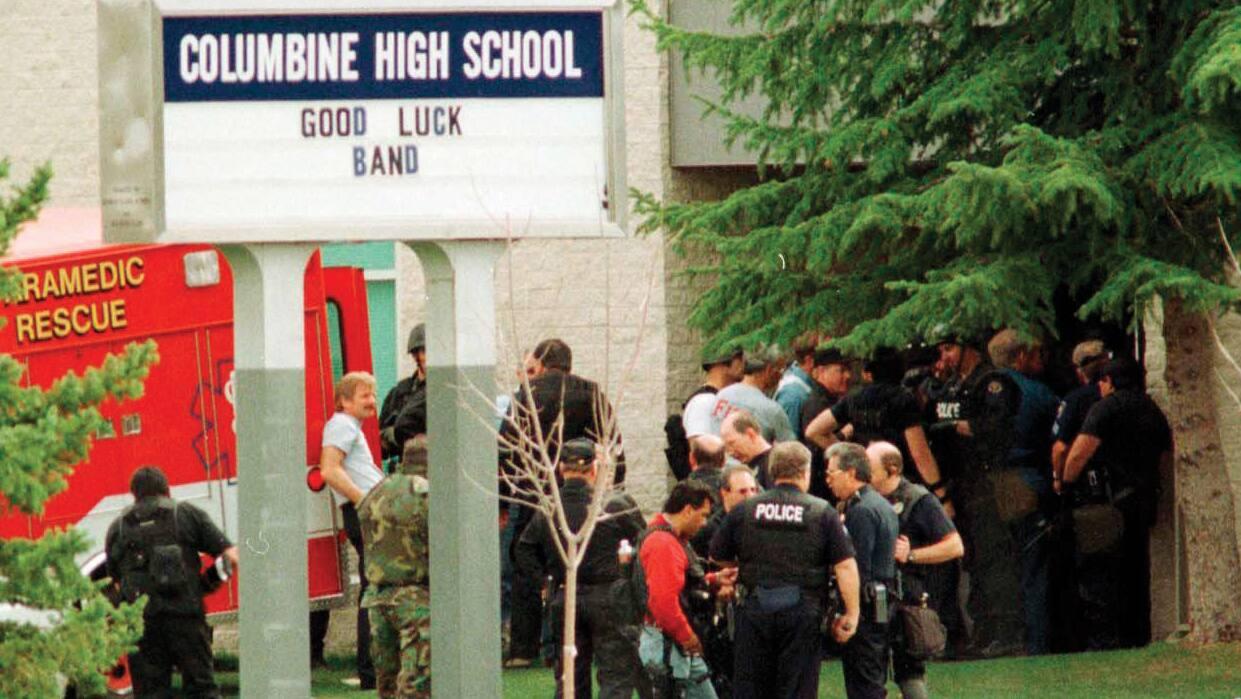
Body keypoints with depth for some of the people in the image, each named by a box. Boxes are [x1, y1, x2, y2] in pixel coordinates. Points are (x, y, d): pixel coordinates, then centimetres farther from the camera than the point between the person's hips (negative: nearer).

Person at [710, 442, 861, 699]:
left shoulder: (744, 511, 4)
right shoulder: (822, 512, -2)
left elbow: (717, 556, 11)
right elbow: (845, 565, -7)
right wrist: (851, 615, -1)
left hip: (755, 610, 2)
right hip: (802, 612, -2)